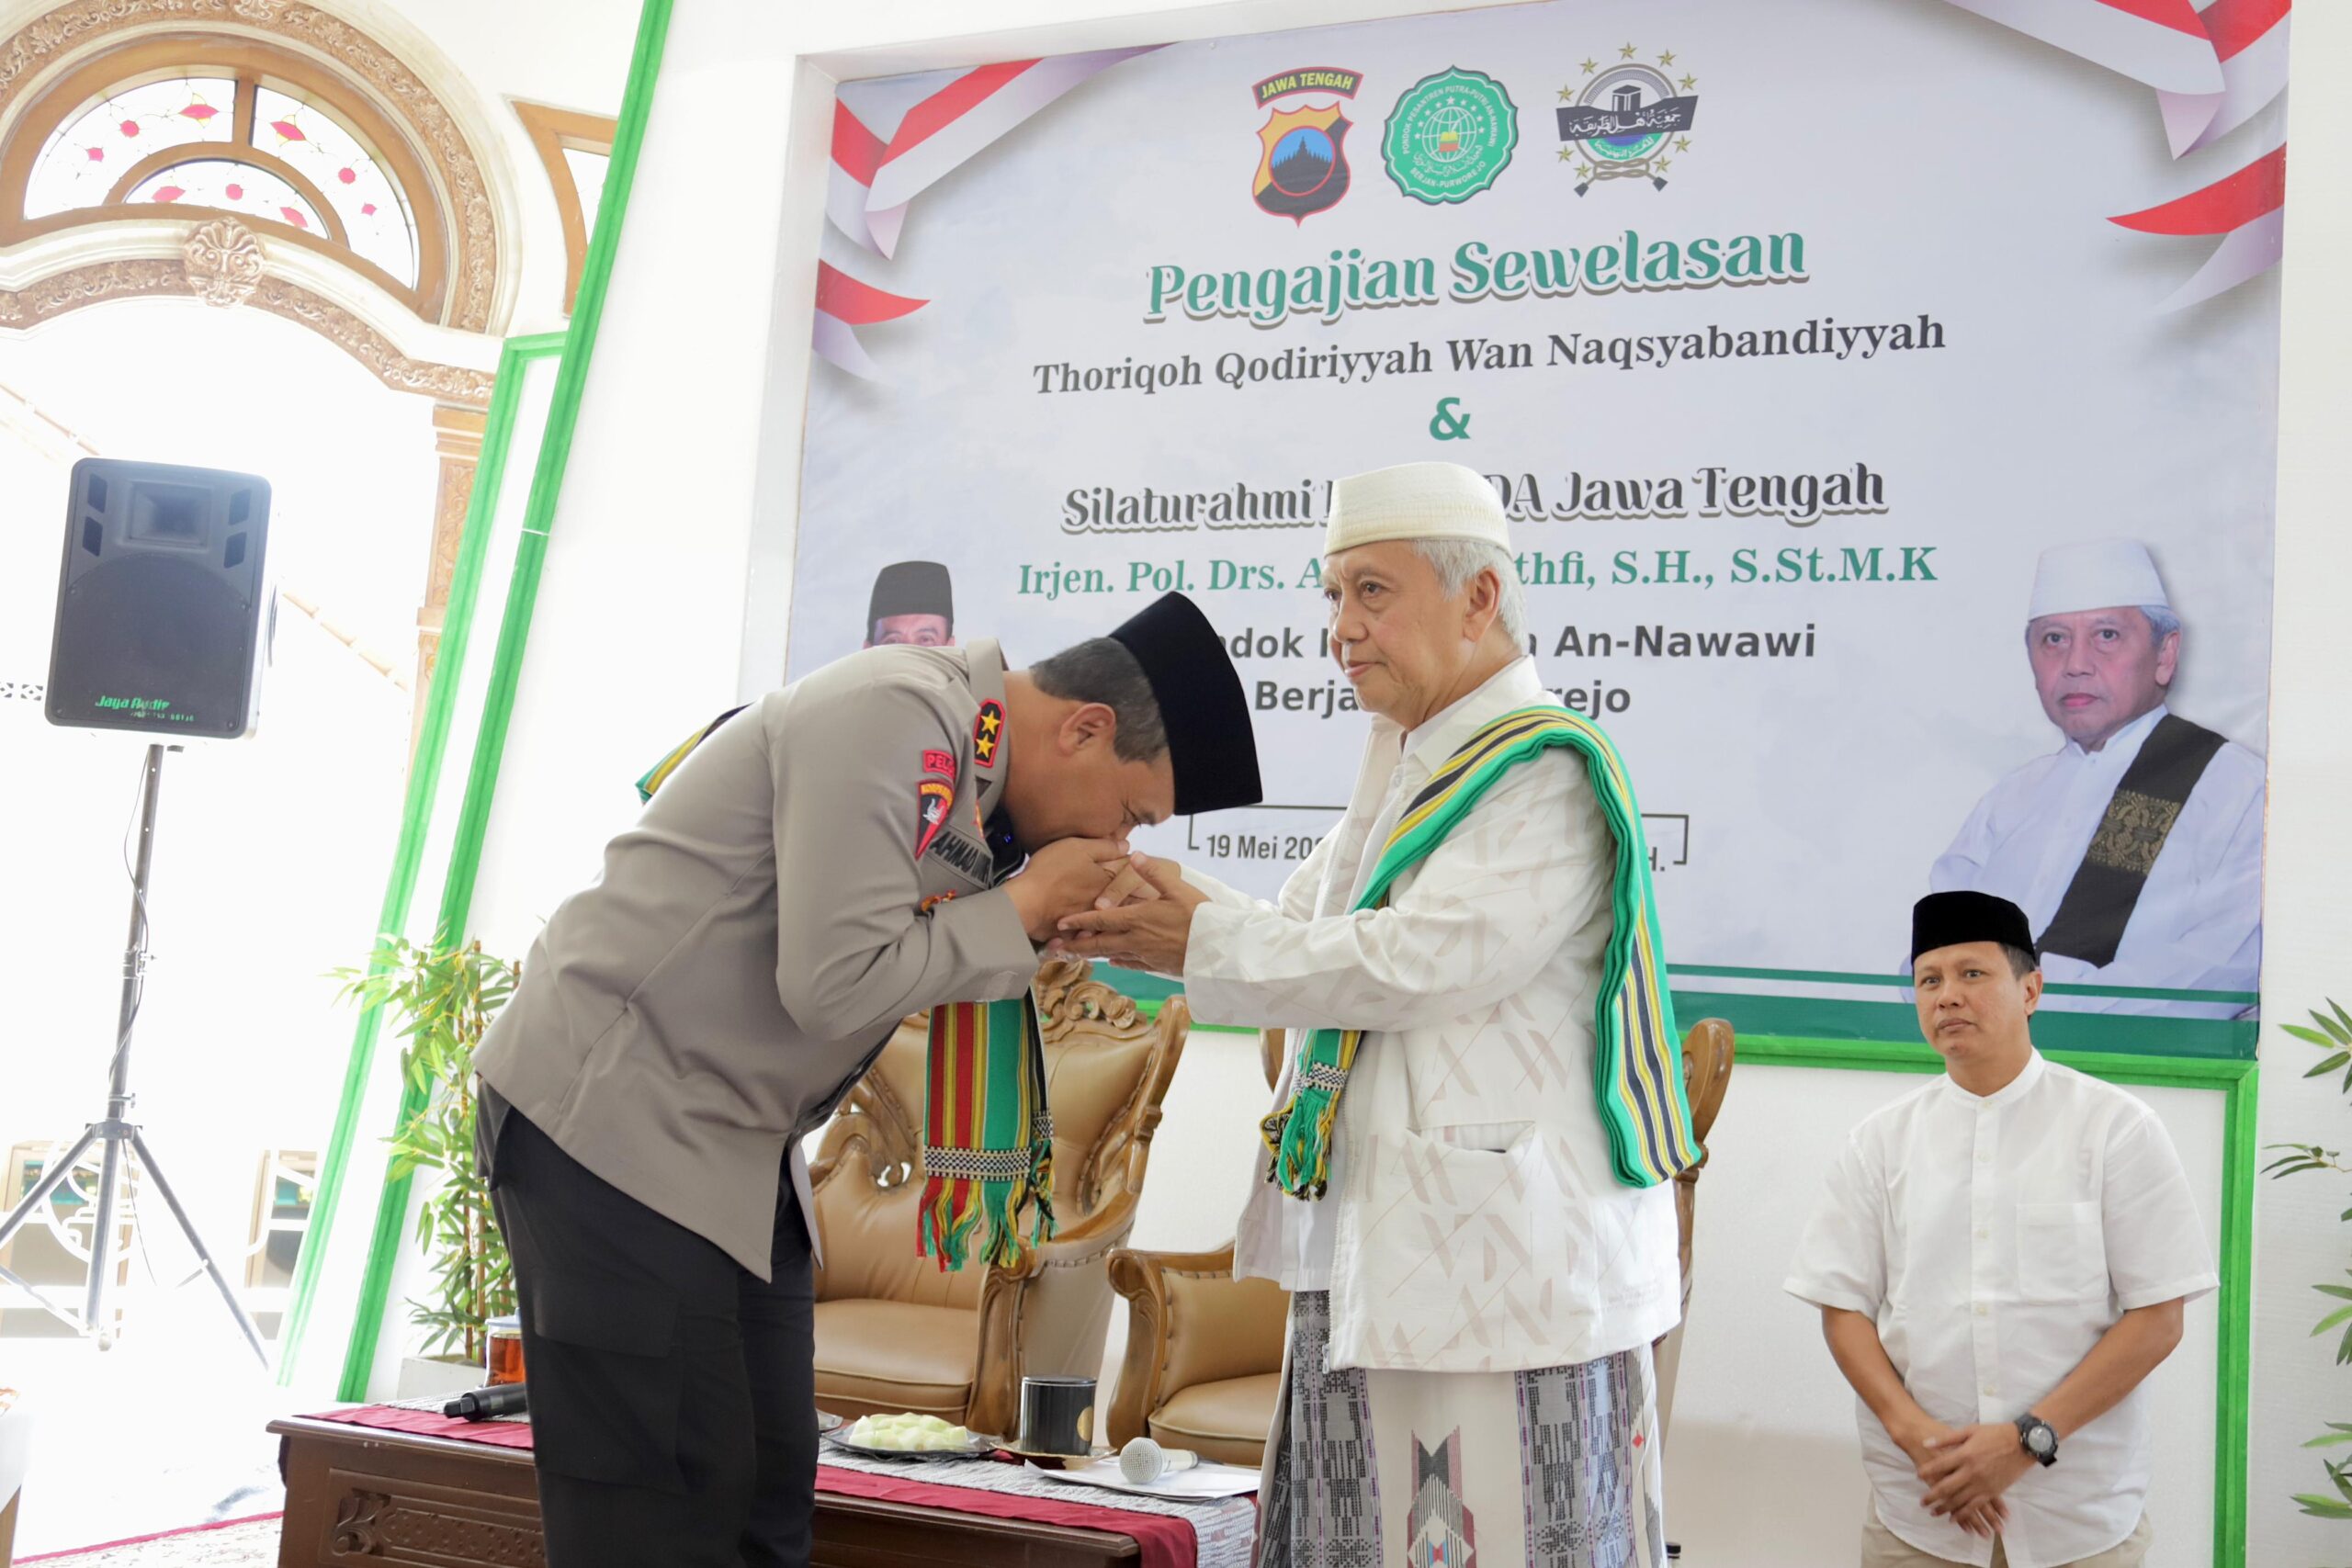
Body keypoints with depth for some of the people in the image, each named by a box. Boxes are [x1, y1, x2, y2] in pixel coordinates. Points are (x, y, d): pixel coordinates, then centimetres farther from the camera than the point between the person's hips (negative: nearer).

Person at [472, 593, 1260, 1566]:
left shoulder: (971, 764, 8)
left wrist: (1047, 923, -4)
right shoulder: (894, 718, -20)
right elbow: (834, 982, -26)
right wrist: (1026, 908, -15)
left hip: (734, 1149, 9)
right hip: (610, 1114, -9)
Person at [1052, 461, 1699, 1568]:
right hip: (1373, 1261, 9)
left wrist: (1205, 941, -12)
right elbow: (1297, 937, 19)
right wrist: (1128, 907, 4)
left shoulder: (1546, 775, -11)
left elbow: (1417, 961, -20)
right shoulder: (1407, 779, 19)